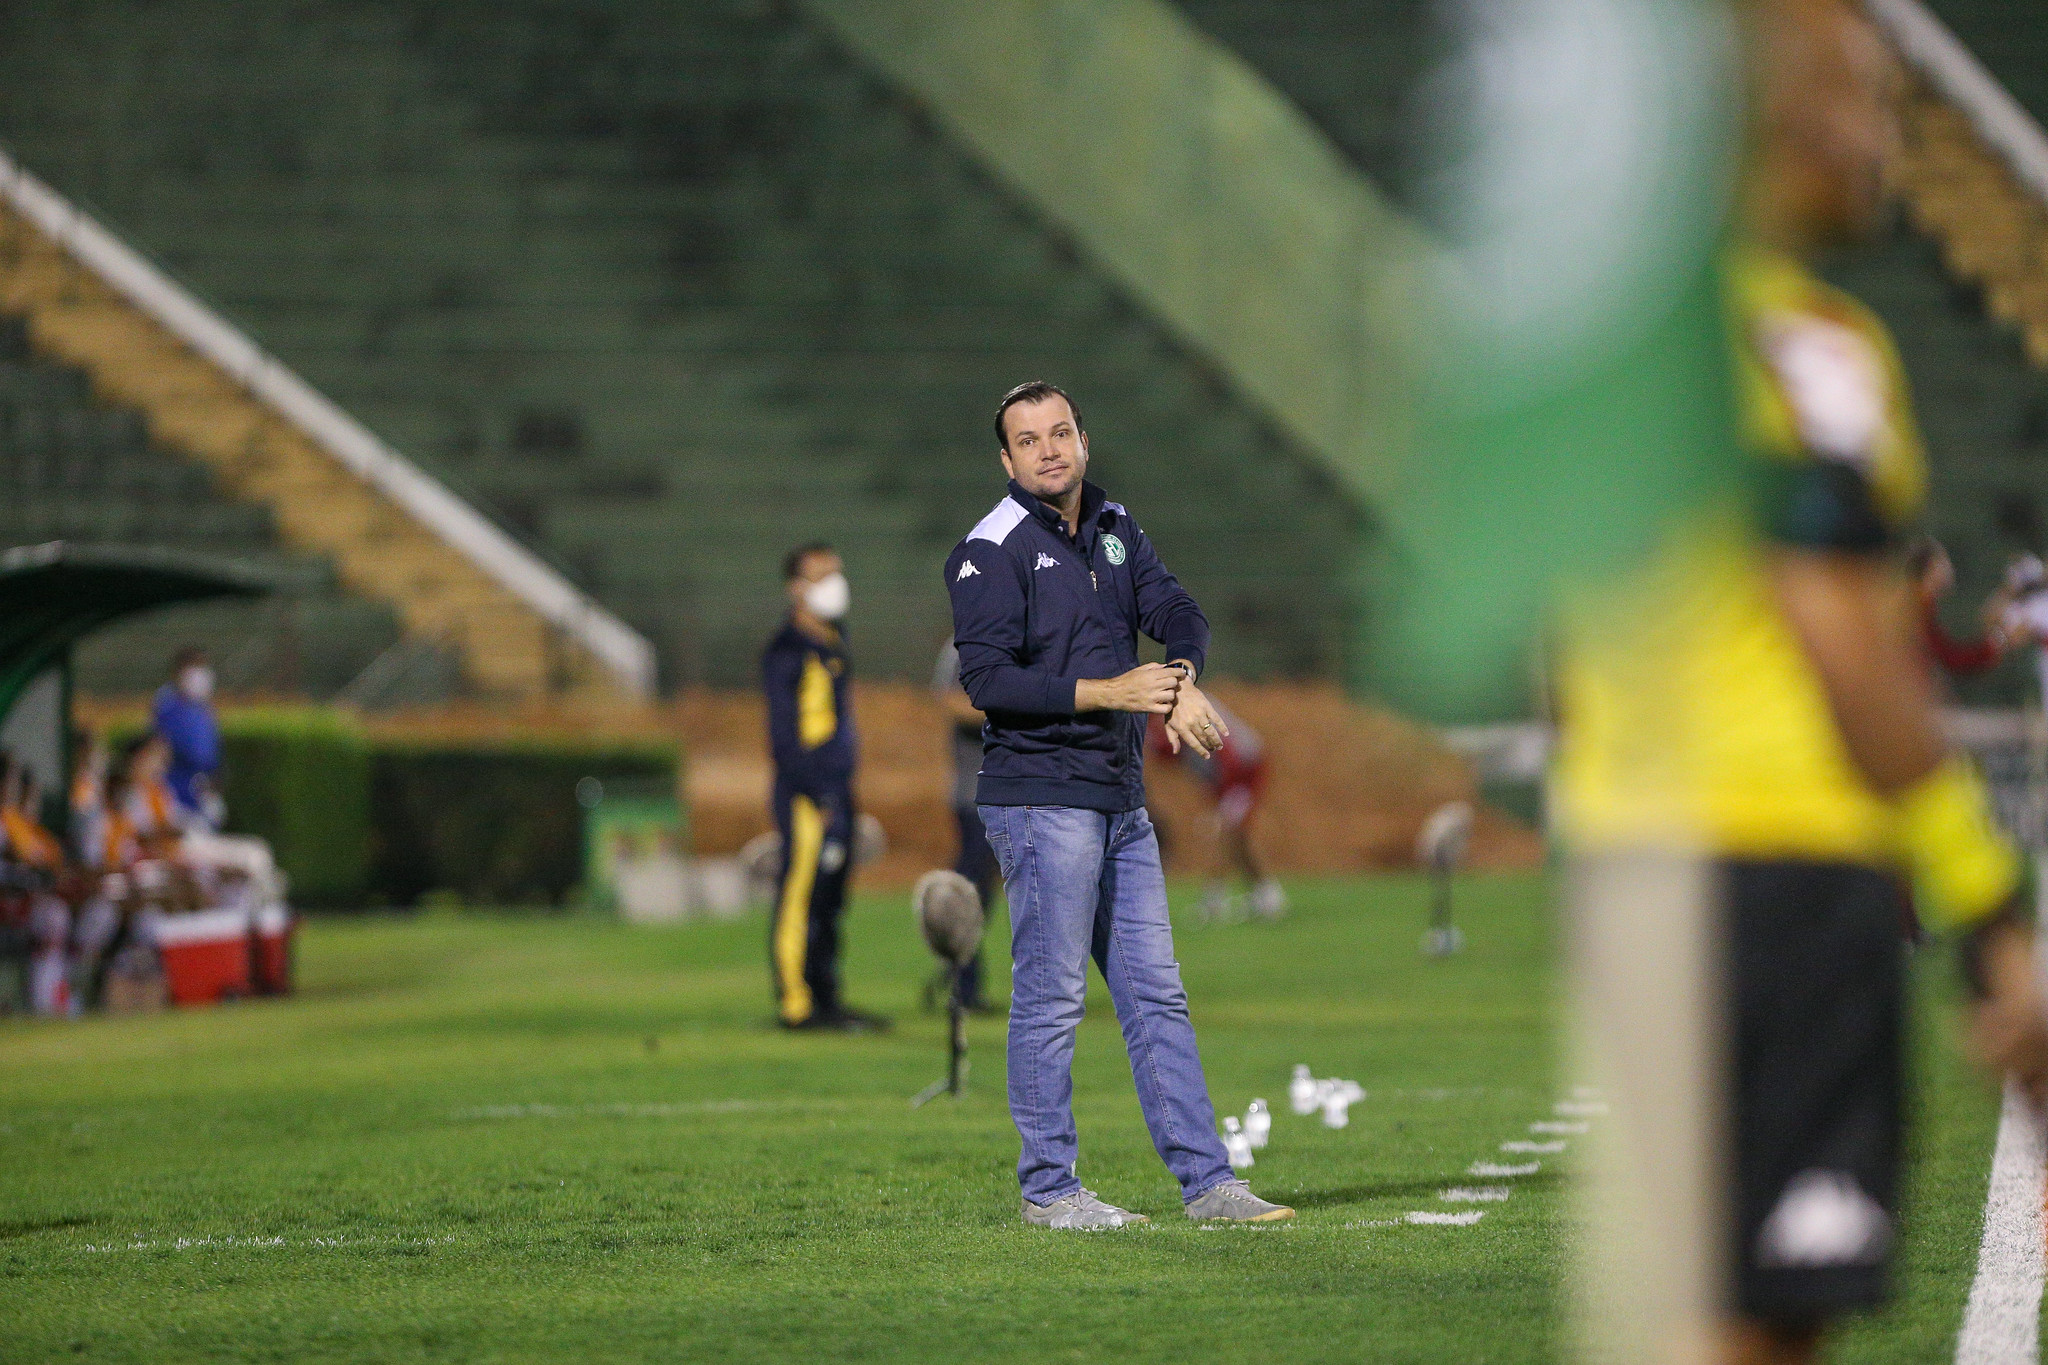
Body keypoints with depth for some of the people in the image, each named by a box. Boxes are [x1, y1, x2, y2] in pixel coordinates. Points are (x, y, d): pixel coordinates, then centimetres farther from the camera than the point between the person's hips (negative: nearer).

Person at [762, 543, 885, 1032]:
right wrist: (817, 798, -19)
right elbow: (785, 734, -15)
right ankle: (796, 1004, -5)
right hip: (806, 793, -9)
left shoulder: (834, 642, 17)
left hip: (835, 792, 9)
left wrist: (844, 797, 19)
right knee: (801, 895, -7)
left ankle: (825, 1000, 17)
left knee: (830, 897, 12)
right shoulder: (788, 651, -12)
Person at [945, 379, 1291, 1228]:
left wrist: (1181, 684, -17)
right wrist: (1105, 692, -24)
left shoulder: (1113, 529, 15)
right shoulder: (990, 552, -9)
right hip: (1040, 799, -7)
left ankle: (1205, 1180, 11)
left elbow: (1176, 611, 5)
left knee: (1156, 996, 8)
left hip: (1121, 801, 8)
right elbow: (987, 680, -17)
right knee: (1051, 996, -5)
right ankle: (1048, 1189, 2)